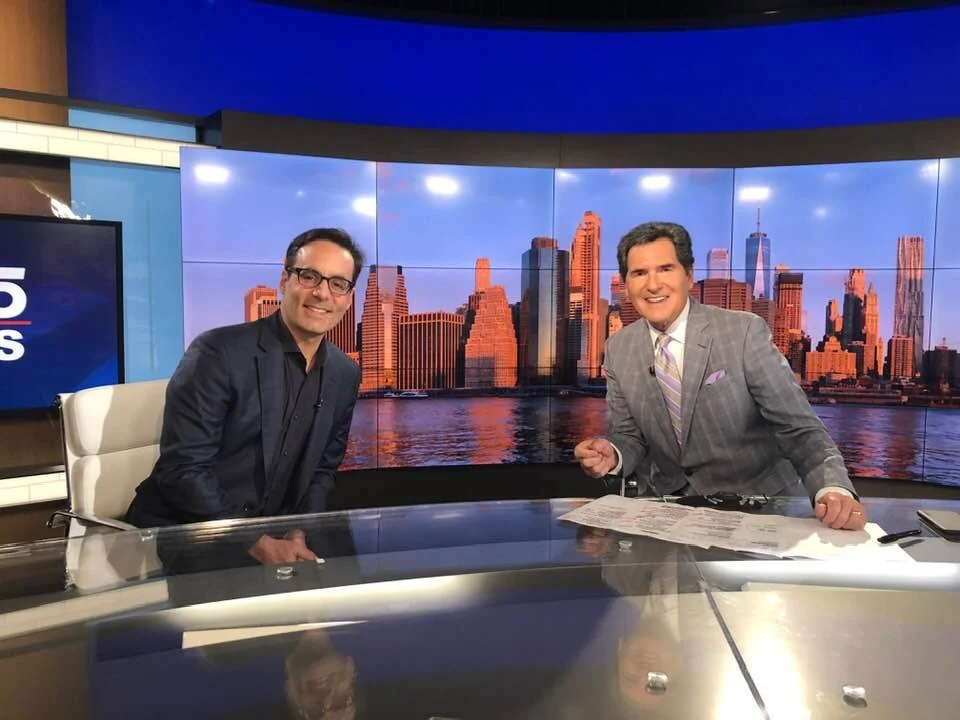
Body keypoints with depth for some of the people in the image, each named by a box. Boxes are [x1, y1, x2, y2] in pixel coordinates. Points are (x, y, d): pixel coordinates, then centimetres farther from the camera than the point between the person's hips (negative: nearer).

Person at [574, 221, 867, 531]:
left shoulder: (745, 332, -13)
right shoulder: (618, 350, -1)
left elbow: (798, 426, -14)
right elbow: (630, 436, 5)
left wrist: (833, 489, -31)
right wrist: (612, 455, -18)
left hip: (761, 502, -1)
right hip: (675, 505, 2)